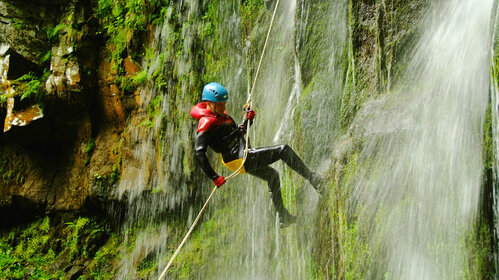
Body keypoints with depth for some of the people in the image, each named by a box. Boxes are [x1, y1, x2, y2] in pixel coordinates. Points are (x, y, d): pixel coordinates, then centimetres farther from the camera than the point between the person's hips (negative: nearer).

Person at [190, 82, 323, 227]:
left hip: (244, 156, 11)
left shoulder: (221, 115, 13)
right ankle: (313, 179, -3)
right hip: (239, 158, -11)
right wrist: (214, 177, -26)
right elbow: (199, 153, -22)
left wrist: (248, 120, 4)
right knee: (284, 150, -12)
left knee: (272, 175, 27)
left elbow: (239, 133, 23)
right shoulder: (206, 123, -16)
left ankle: (283, 217, 38)